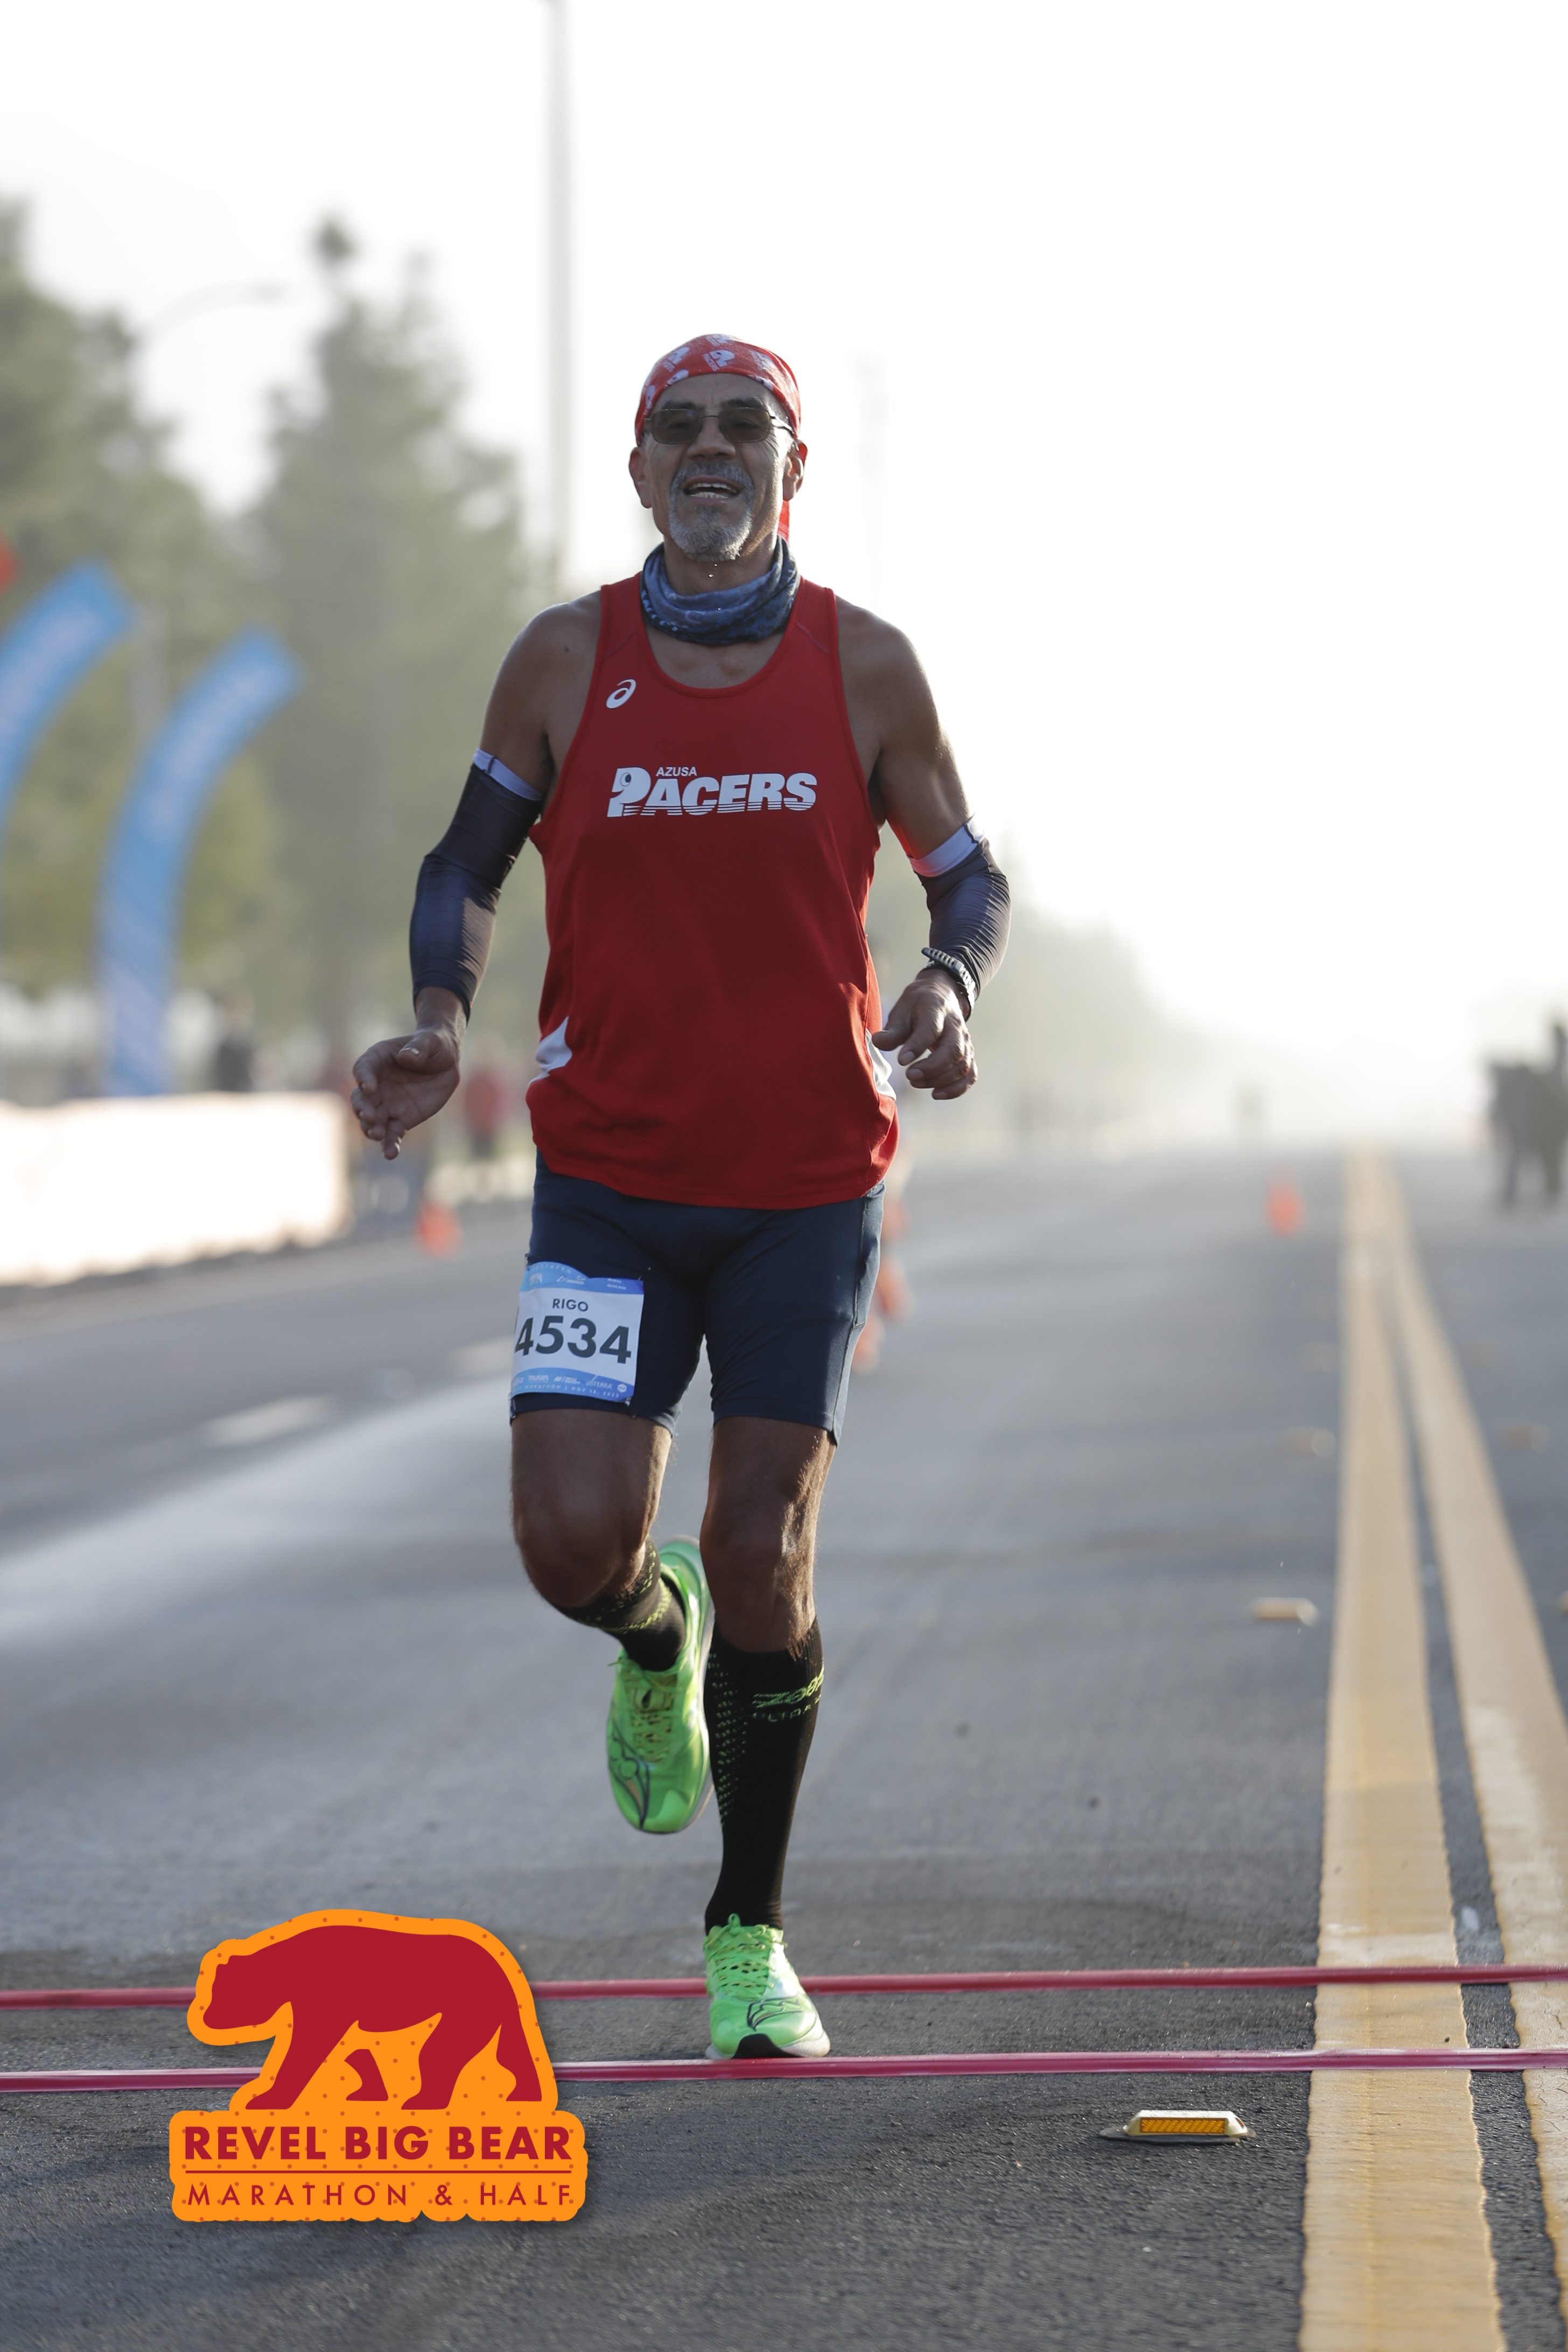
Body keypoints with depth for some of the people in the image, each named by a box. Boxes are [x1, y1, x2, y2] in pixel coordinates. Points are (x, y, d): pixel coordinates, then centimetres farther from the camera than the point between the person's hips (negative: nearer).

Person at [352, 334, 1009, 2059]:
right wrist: (441, 1020, -10)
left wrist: (947, 990, -14)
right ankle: (659, 1644, 29)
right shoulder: (564, 659, -1)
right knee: (574, 1540, -11)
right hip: (606, 1179, 1)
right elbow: (467, 863, 9)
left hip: (805, 1187, 0)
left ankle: (750, 1936, 16)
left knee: (761, 1557, -3)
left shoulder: (864, 667, -2)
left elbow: (969, 876, 8)